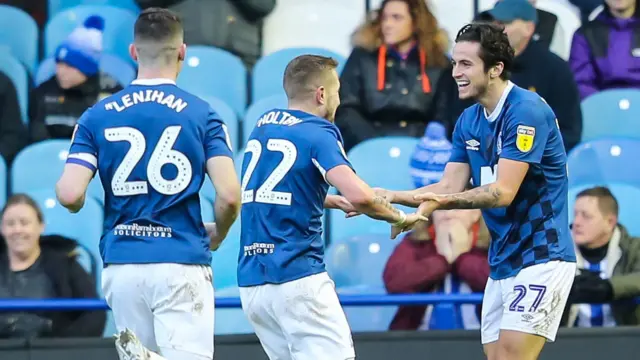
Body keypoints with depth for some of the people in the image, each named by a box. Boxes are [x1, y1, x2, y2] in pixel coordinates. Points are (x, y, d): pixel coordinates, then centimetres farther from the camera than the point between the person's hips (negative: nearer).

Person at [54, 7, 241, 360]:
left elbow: (70, 195, -6)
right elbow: (229, 196, -9)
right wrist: (217, 234, 13)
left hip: (121, 264, 3)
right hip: (181, 263, -3)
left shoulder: (97, 116, 4)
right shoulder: (202, 114, -1)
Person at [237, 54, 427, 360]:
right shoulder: (317, 132, -7)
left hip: (250, 279, 8)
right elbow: (359, 196, -21)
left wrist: (333, 202, 30)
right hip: (297, 276, -7)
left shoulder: (262, 125, 15)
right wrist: (398, 217, -4)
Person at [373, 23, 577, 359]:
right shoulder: (468, 121, 10)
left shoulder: (527, 111, -17)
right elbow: (449, 187, 9)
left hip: (540, 256, -9)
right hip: (501, 263, 9)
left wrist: (444, 201, -36)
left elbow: (503, 192, -23)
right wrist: (391, 196, -5)